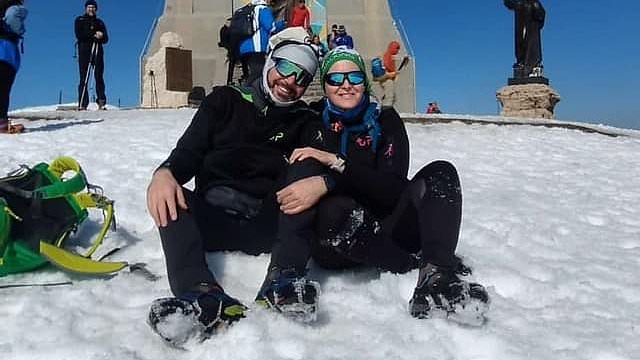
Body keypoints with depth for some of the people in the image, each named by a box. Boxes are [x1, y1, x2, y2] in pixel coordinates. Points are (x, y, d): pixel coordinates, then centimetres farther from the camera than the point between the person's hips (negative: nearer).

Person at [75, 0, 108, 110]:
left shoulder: (100, 22, 22)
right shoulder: (79, 20, 17)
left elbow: (105, 39, 10)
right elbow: (79, 35, -1)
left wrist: (99, 37, -12)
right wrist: (94, 35, -9)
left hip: (98, 51, 2)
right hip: (84, 51, -2)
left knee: (99, 77, -7)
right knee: (84, 78, -8)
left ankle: (101, 102, -12)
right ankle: (82, 104, -14)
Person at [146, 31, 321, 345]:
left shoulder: (303, 121, 15)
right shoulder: (227, 100, 12)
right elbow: (189, 152, 2)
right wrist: (165, 172, -21)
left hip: (265, 225, 0)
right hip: (213, 218, 0)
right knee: (170, 198, -27)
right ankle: (204, 294, -52)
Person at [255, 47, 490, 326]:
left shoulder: (385, 120, 3)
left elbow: (395, 190, -11)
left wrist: (337, 163, -22)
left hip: (382, 235, 2)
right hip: (332, 241, -1)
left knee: (440, 173, -18)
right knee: (337, 209, -36)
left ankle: (436, 279, -36)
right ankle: (425, 266, -21)